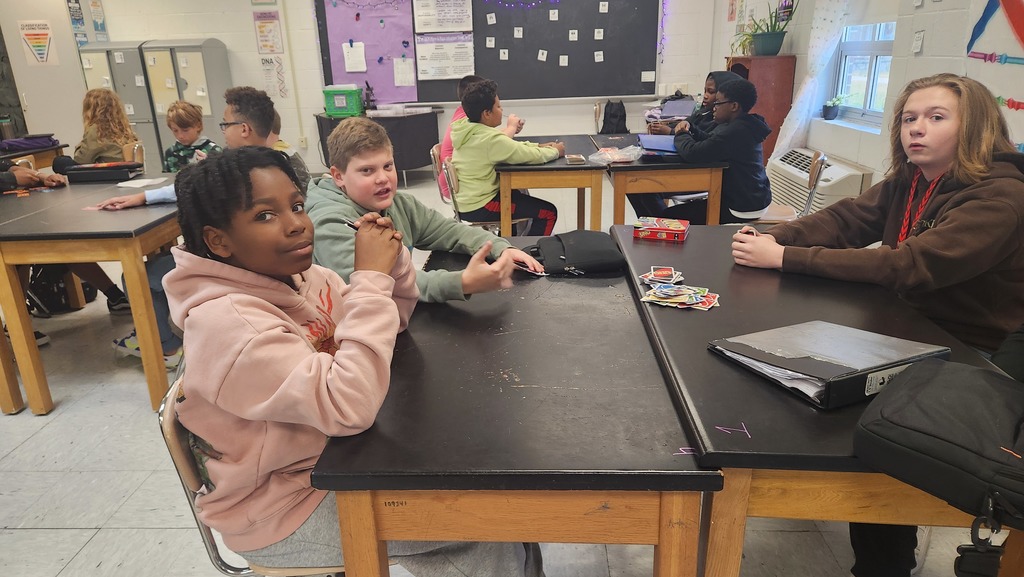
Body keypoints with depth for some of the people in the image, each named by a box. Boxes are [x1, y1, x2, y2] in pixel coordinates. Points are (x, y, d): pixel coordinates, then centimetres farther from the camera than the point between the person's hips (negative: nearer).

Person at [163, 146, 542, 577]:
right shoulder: (225, 322, -28)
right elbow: (348, 407, -36)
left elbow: (390, 324, 8)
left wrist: (393, 261, -12)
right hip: (284, 508, -7)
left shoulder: (298, 275, -3)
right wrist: (370, 277, -33)